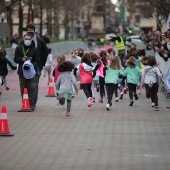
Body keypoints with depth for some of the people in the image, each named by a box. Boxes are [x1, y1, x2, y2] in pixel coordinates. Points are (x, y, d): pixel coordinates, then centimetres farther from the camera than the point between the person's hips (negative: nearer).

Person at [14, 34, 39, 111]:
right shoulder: (19, 48, 5)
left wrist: (32, 65, -17)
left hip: (31, 71, -1)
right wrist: (21, 59, -13)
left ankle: (31, 104, 3)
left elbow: (37, 61, 3)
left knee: (32, 88, -5)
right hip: (22, 71, 1)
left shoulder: (34, 49, 3)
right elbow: (16, 59, 7)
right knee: (23, 88, 3)